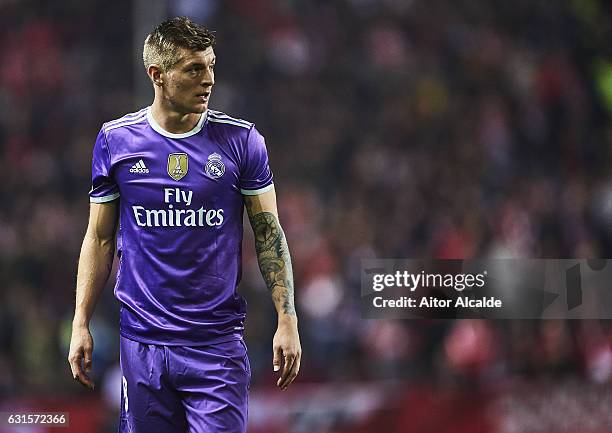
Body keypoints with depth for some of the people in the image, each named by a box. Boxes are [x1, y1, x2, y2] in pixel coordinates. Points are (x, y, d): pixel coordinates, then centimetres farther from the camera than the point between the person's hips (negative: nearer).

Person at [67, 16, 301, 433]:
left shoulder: (241, 139, 0)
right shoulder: (116, 140, 2)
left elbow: (269, 234, 4)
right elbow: (100, 238, 9)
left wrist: (287, 320, -3)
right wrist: (81, 325, 4)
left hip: (218, 344, -1)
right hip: (143, 341, 1)